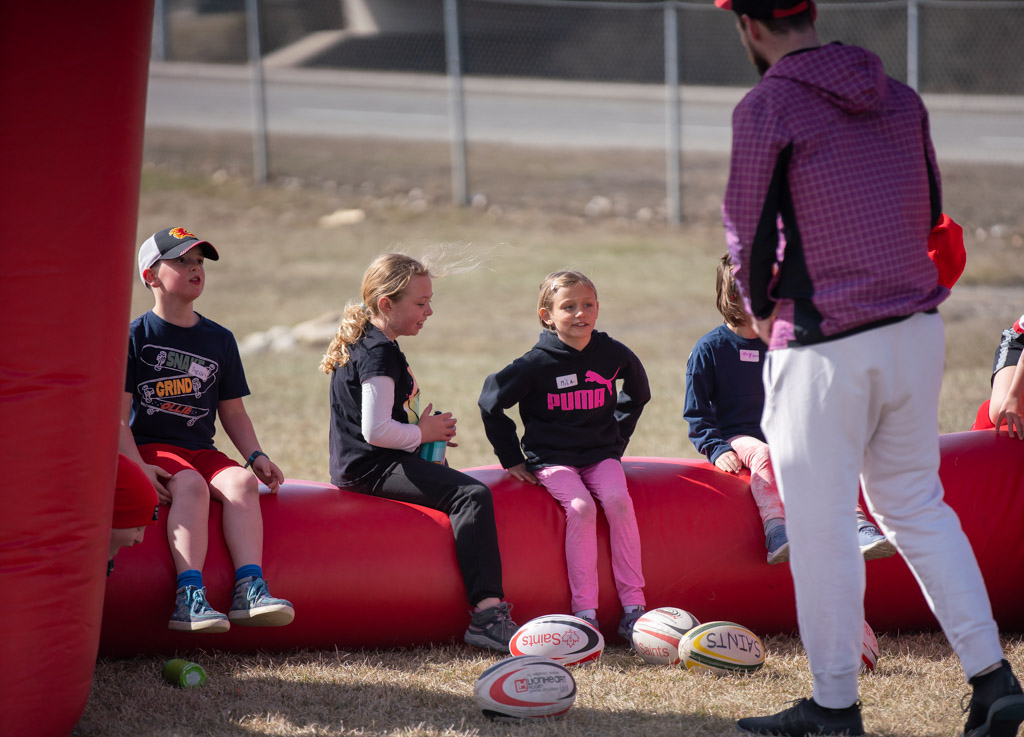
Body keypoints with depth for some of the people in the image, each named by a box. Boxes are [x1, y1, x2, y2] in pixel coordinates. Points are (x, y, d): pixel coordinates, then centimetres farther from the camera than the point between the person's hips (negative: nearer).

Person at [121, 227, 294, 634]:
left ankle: (250, 588, -40)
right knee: (190, 484, -36)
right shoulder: (135, 336, 1)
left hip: (201, 450, 4)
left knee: (241, 481, -28)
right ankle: (190, 596, -46)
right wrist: (137, 466, -18)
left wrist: (255, 455, 2)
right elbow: (118, 413, -4)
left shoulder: (220, 340, 16)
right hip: (151, 448, -4)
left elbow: (232, 410, 19)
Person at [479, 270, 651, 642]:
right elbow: (491, 401, 1)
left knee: (618, 500, -26)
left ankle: (633, 608, -21)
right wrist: (512, 459, 4)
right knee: (580, 507, -29)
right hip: (552, 459, -3)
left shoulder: (612, 355, 2)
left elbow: (638, 394, 23)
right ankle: (585, 612, -24)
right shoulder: (538, 363, -9)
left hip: (600, 453, 3)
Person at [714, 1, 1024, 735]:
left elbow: (749, 231, -6)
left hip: (824, 344, -6)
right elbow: (929, 212, 15)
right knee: (915, 502, 16)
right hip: (918, 326, 6)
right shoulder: (900, 96, 9)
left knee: (821, 521, 4)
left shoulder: (766, 107, -9)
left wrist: (761, 310, 13)